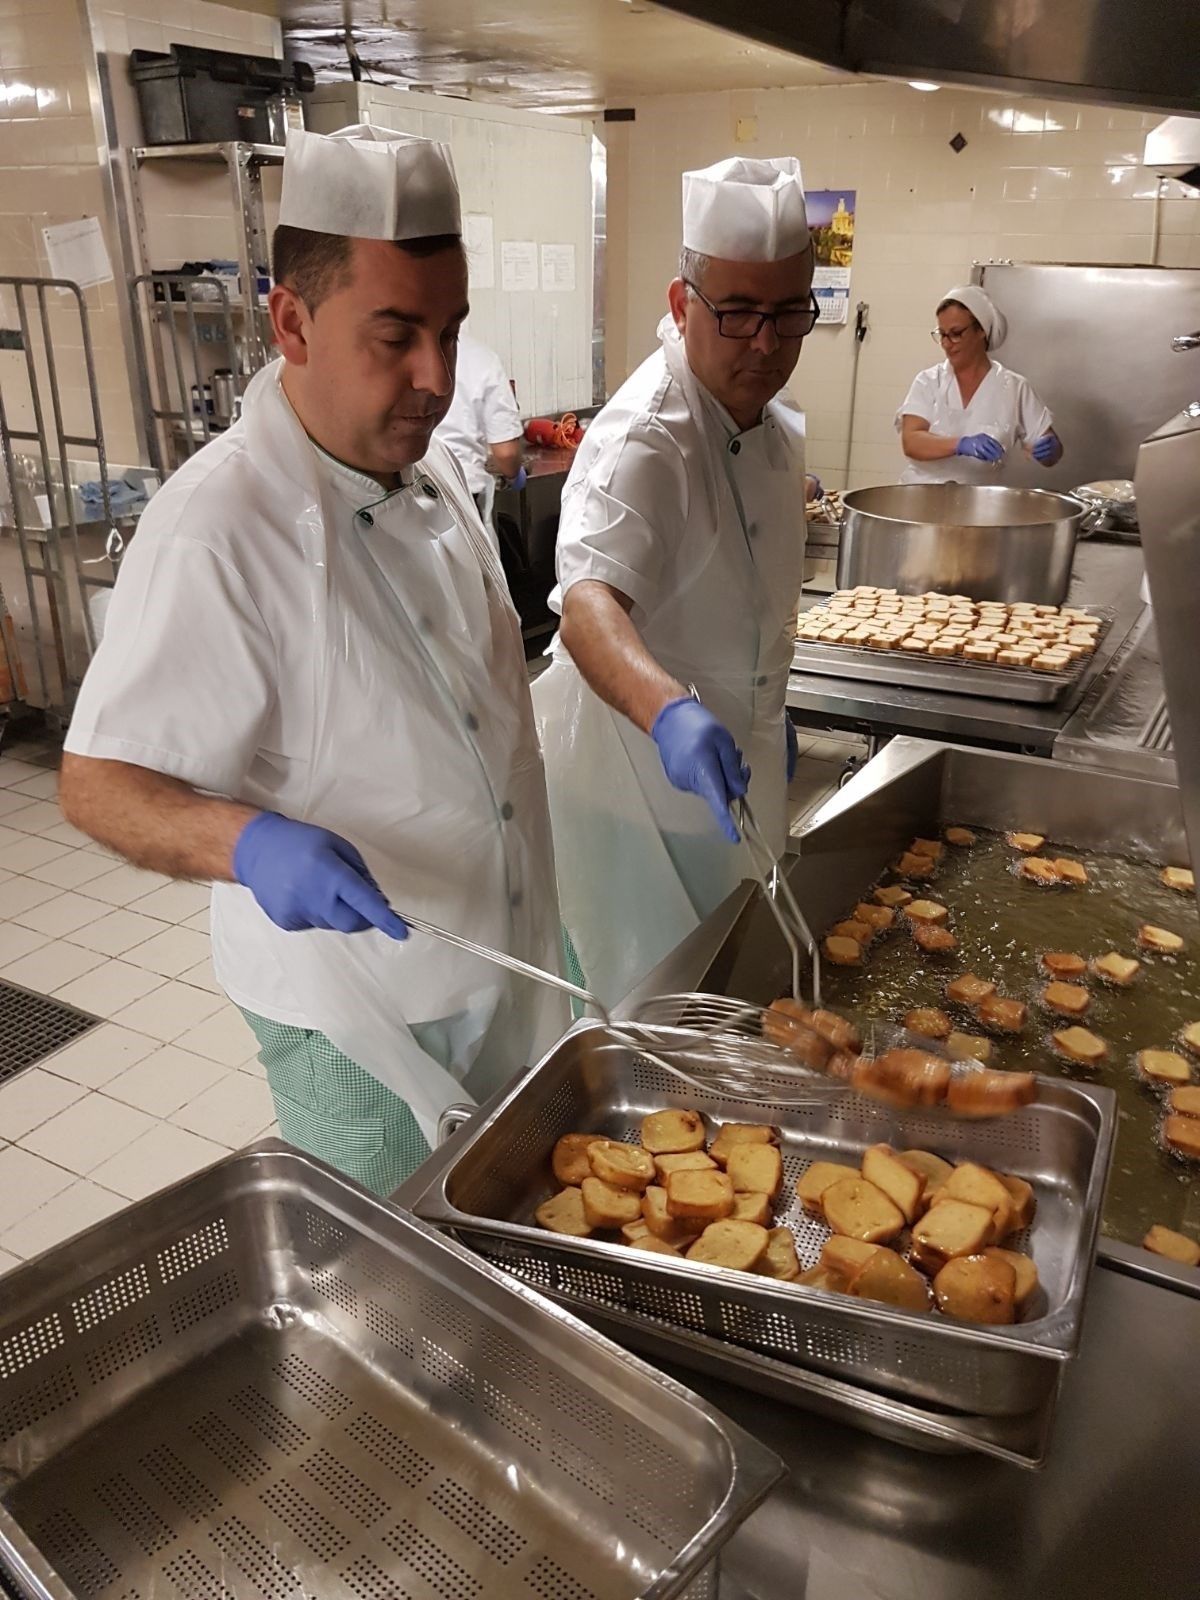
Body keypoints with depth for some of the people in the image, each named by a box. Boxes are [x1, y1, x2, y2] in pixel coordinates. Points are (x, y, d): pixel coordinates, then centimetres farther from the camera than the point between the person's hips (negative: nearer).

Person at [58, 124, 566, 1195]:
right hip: (358, 1020, -7)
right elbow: (98, 781, -22)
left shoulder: (428, 469, 0)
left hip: (498, 961, 8)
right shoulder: (217, 528, -26)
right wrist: (251, 844, -40)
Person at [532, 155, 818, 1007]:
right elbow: (589, 603, -42)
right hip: (639, 768, -9)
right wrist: (671, 711, -59)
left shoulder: (774, 422, 4)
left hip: (732, 747, 9)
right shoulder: (643, 438, -26)